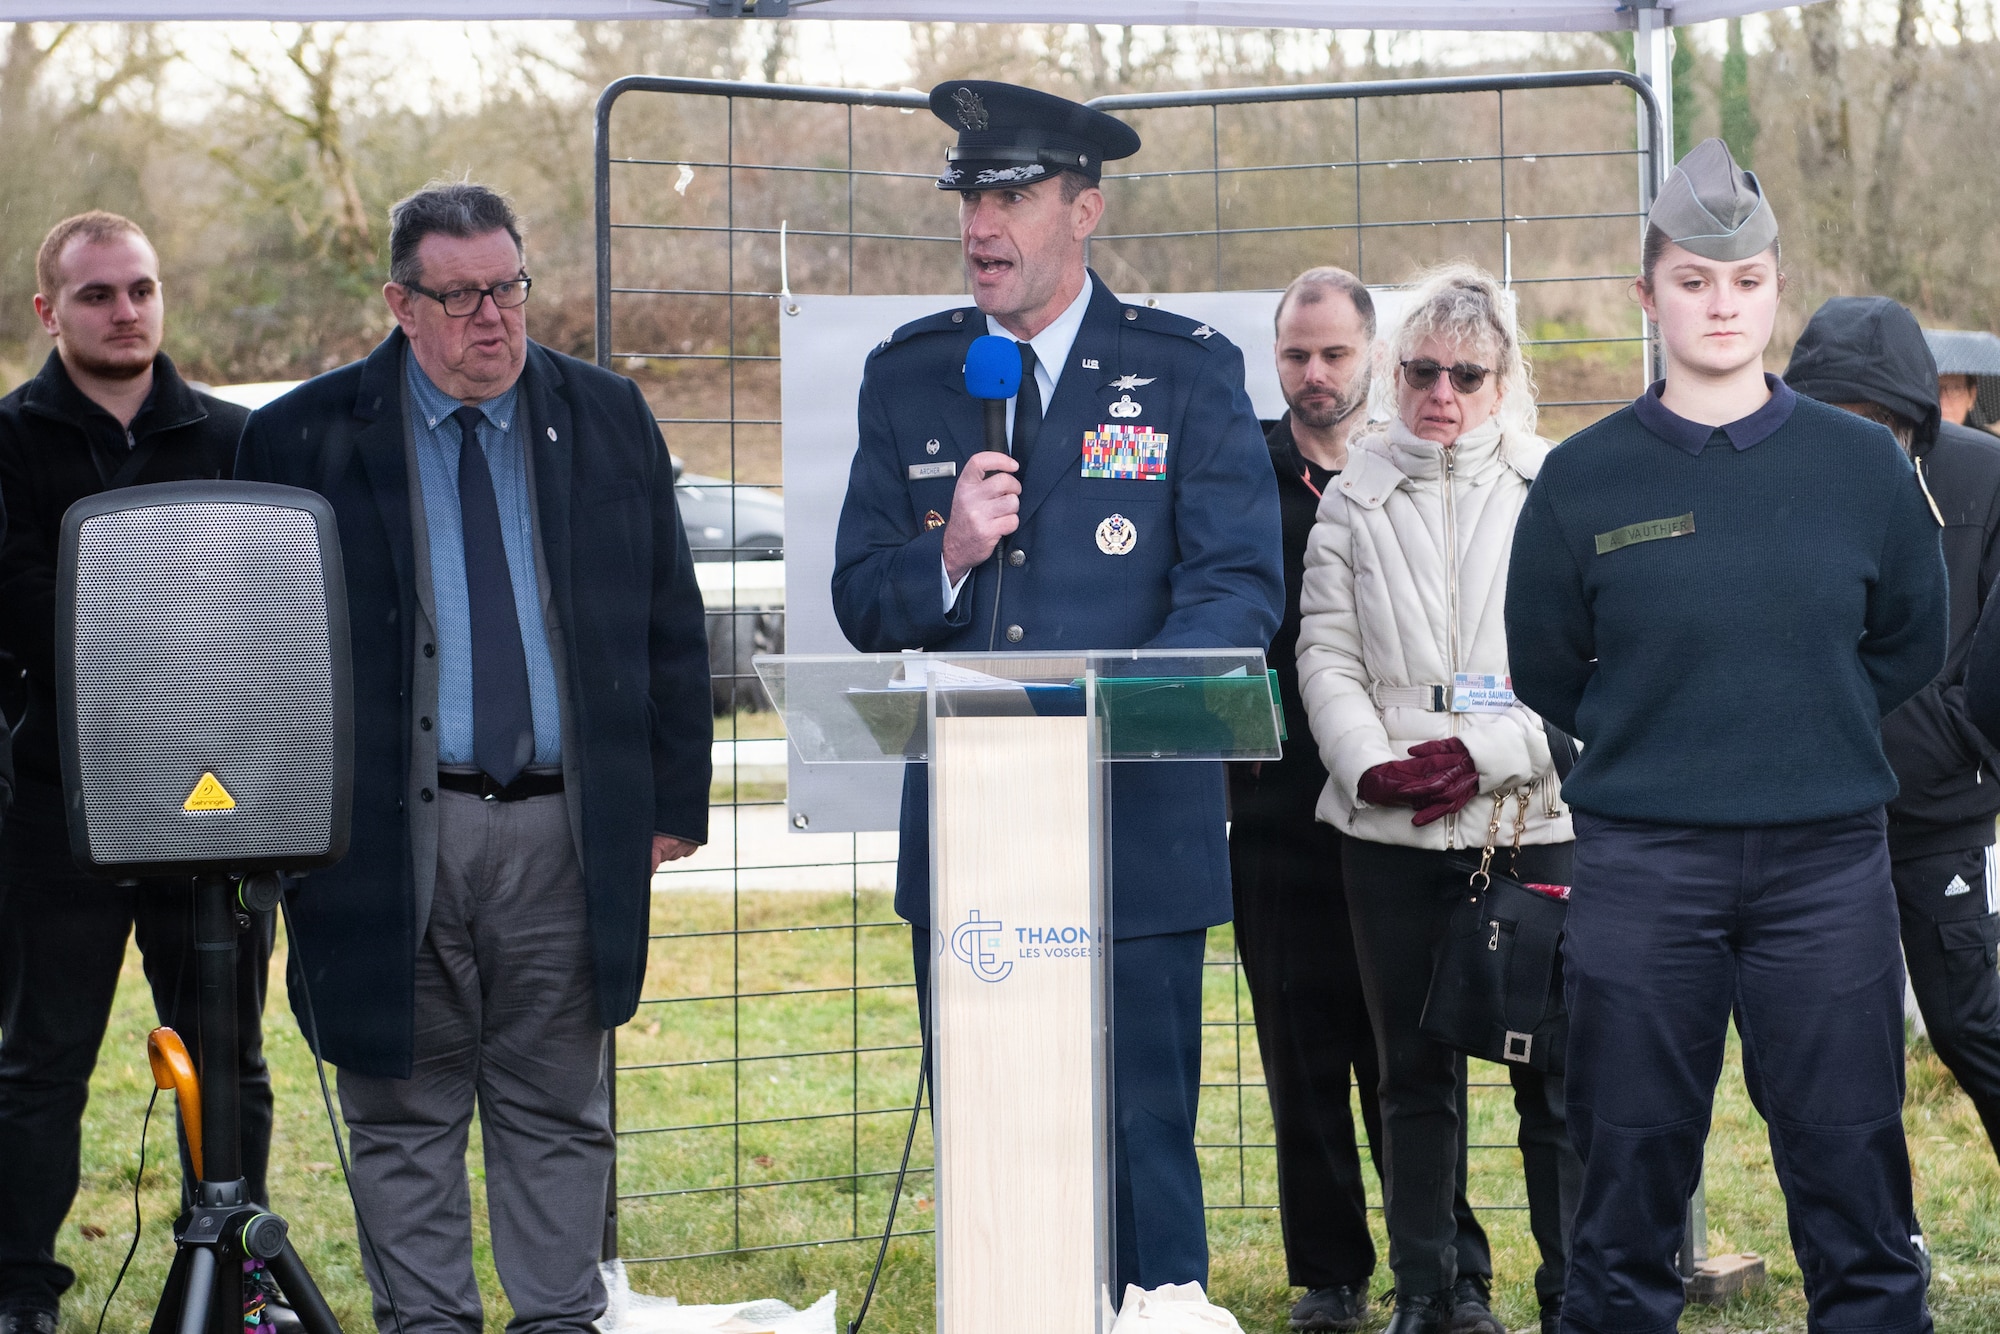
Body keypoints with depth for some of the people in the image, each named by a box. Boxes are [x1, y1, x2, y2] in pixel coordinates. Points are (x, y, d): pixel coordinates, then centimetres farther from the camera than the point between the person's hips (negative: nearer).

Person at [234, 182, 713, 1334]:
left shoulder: (608, 419, 6)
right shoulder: (305, 440, -1)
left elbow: (672, 626, 10)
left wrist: (675, 797, 6)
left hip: (566, 831, 2)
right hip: (390, 835, -1)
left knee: (558, 1111, 9)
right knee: (405, 1116, 6)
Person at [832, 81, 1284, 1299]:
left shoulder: (1189, 372, 2)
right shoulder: (907, 377, 11)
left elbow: (1240, 584, -5)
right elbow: (862, 604, 10)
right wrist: (948, 558, -13)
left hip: (1139, 832, -3)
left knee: (1143, 1146, -1)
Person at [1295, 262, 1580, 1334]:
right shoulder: (1358, 496, 10)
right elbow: (1327, 654, 7)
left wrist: (1489, 751, -13)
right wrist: (1372, 763, -9)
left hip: (1536, 818, -2)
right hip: (1390, 826, 3)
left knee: (1555, 1069, -2)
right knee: (1414, 1071, 8)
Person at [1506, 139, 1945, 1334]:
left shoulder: (1860, 463, 3)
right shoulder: (1586, 479, 1)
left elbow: (1913, 643, 13)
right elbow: (1547, 672, 10)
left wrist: (1805, 731, 9)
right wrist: (1658, 746, 8)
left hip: (1828, 863, 1)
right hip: (1642, 866, 0)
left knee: (1852, 1174, 3)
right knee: (1632, 1178, 5)